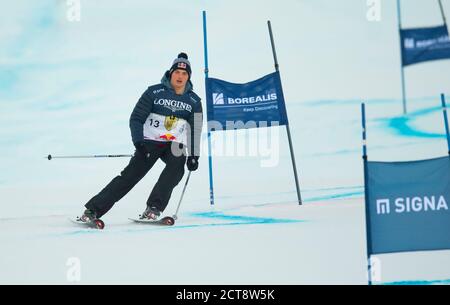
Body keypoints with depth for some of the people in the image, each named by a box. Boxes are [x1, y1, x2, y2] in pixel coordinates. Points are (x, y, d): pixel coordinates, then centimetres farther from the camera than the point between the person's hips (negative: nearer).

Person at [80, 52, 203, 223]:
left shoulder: (194, 101, 5)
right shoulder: (154, 92, -4)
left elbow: (195, 130, 13)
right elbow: (136, 119, -2)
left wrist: (193, 155, 5)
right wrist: (138, 142, -15)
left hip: (175, 146, 2)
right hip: (150, 142, -2)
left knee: (177, 167, -30)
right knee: (131, 174, -15)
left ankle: (153, 209, -29)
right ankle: (93, 210, -12)